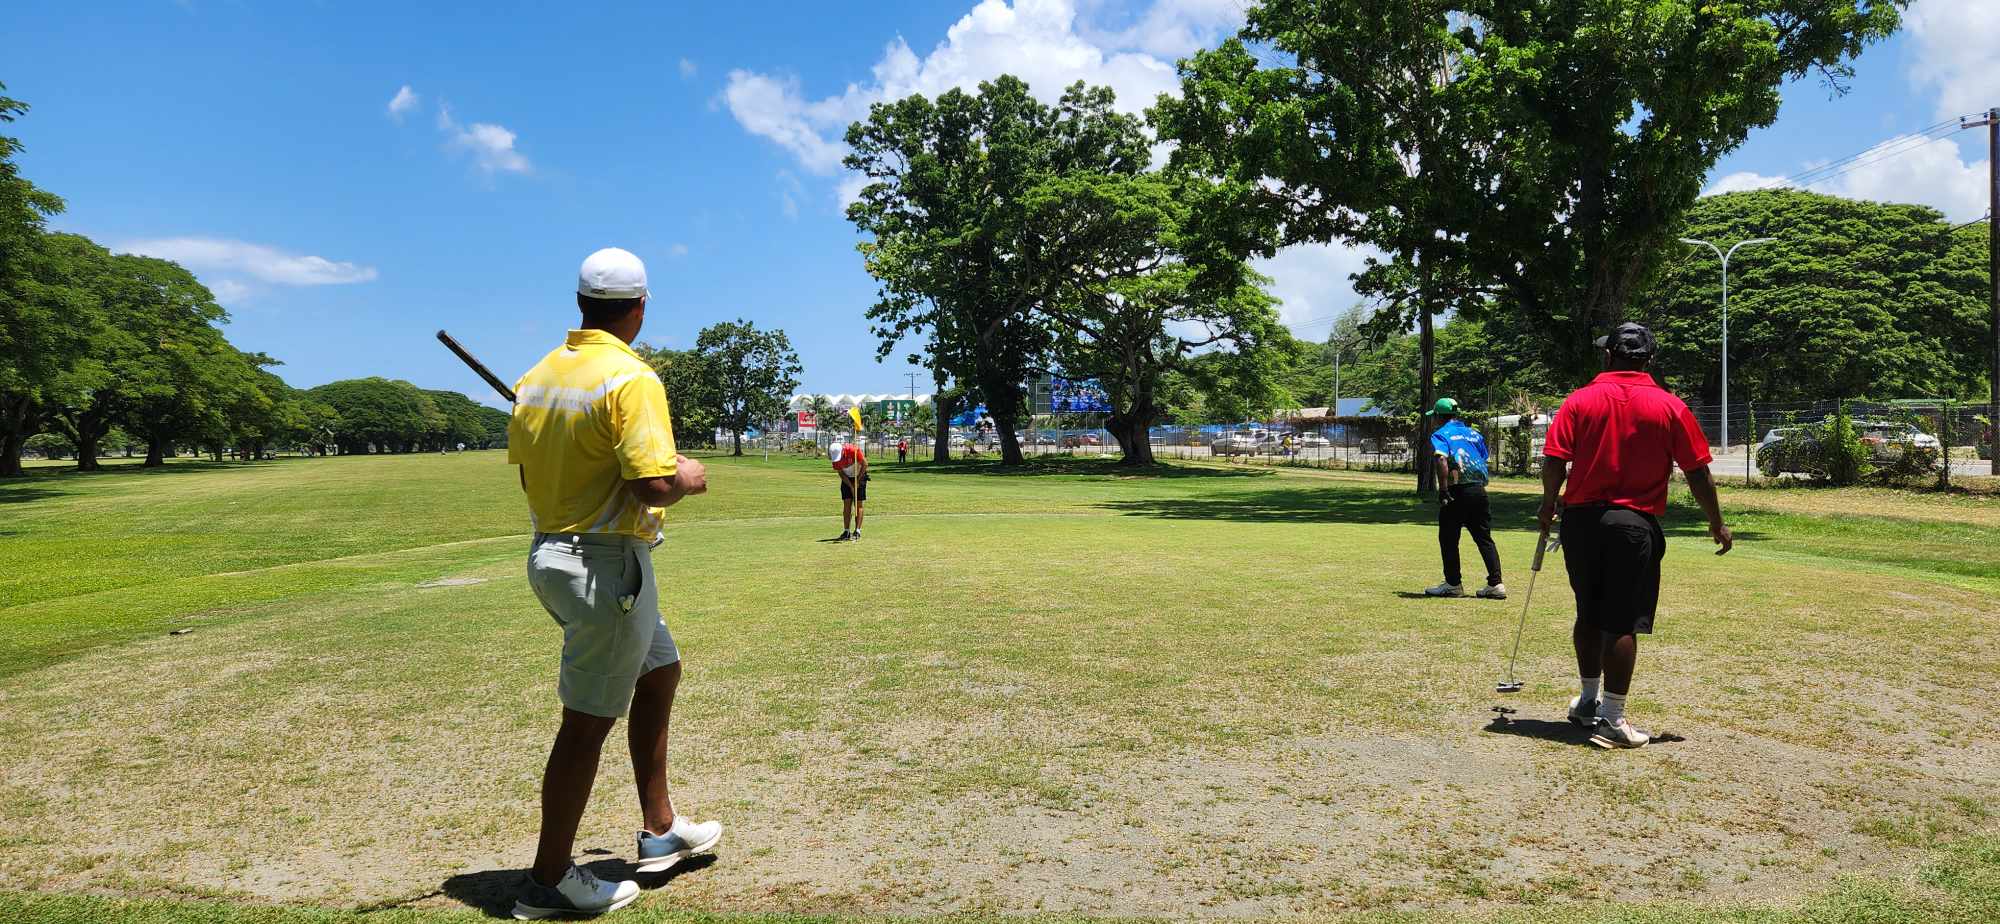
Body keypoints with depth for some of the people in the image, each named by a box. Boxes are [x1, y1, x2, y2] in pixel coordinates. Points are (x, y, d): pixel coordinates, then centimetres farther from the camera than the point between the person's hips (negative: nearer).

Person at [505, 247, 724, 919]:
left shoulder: (537, 377, 7)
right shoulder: (632, 379, -19)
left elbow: (526, 471, 13)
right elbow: (652, 486, -26)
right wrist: (687, 480, -7)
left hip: (550, 554, 9)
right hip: (609, 565, -9)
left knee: (660, 670, 23)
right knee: (587, 722, 2)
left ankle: (660, 830, 33)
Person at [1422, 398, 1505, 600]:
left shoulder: (1440, 434, -1)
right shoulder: (1474, 434, 19)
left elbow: (1442, 460, -18)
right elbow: (1484, 460, 17)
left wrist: (1443, 491, -21)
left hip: (1457, 492, -6)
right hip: (1479, 490, 6)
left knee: (1448, 538, 5)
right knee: (1484, 538, 9)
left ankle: (1453, 584, 9)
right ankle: (1496, 584, 5)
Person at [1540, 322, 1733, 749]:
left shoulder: (1580, 400, 0)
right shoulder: (1670, 407, 0)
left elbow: (1554, 462, -6)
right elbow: (1698, 473, 1)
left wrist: (1549, 504, 11)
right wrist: (1716, 523, 13)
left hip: (1581, 519, 2)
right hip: (1635, 524, -2)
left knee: (1589, 615, 17)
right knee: (1622, 623, 0)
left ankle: (1588, 700, 30)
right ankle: (1612, 717, 2)